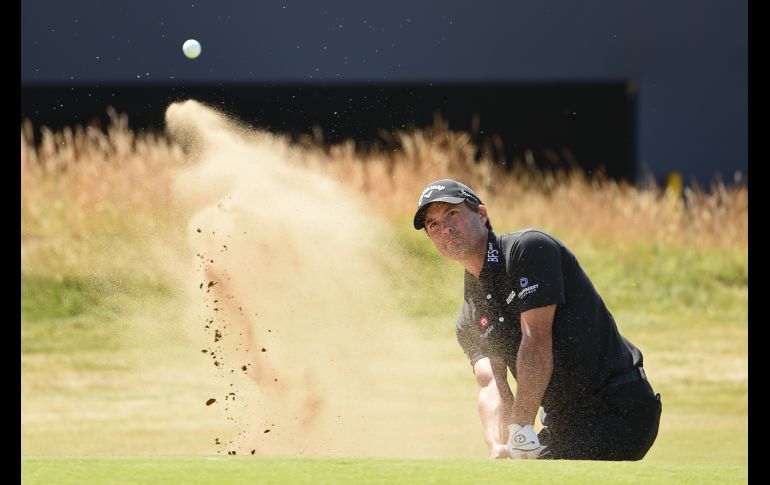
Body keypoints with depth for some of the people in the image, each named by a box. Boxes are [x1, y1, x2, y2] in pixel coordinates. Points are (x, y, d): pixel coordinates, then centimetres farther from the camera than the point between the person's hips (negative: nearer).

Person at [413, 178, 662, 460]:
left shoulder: (530, 248, -10)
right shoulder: (469, 321, 12)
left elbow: (537, 342, -19)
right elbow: (491, 386, -4)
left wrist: (520, 432, -25)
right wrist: (496, 447, -26)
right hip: (563, 424, 8)